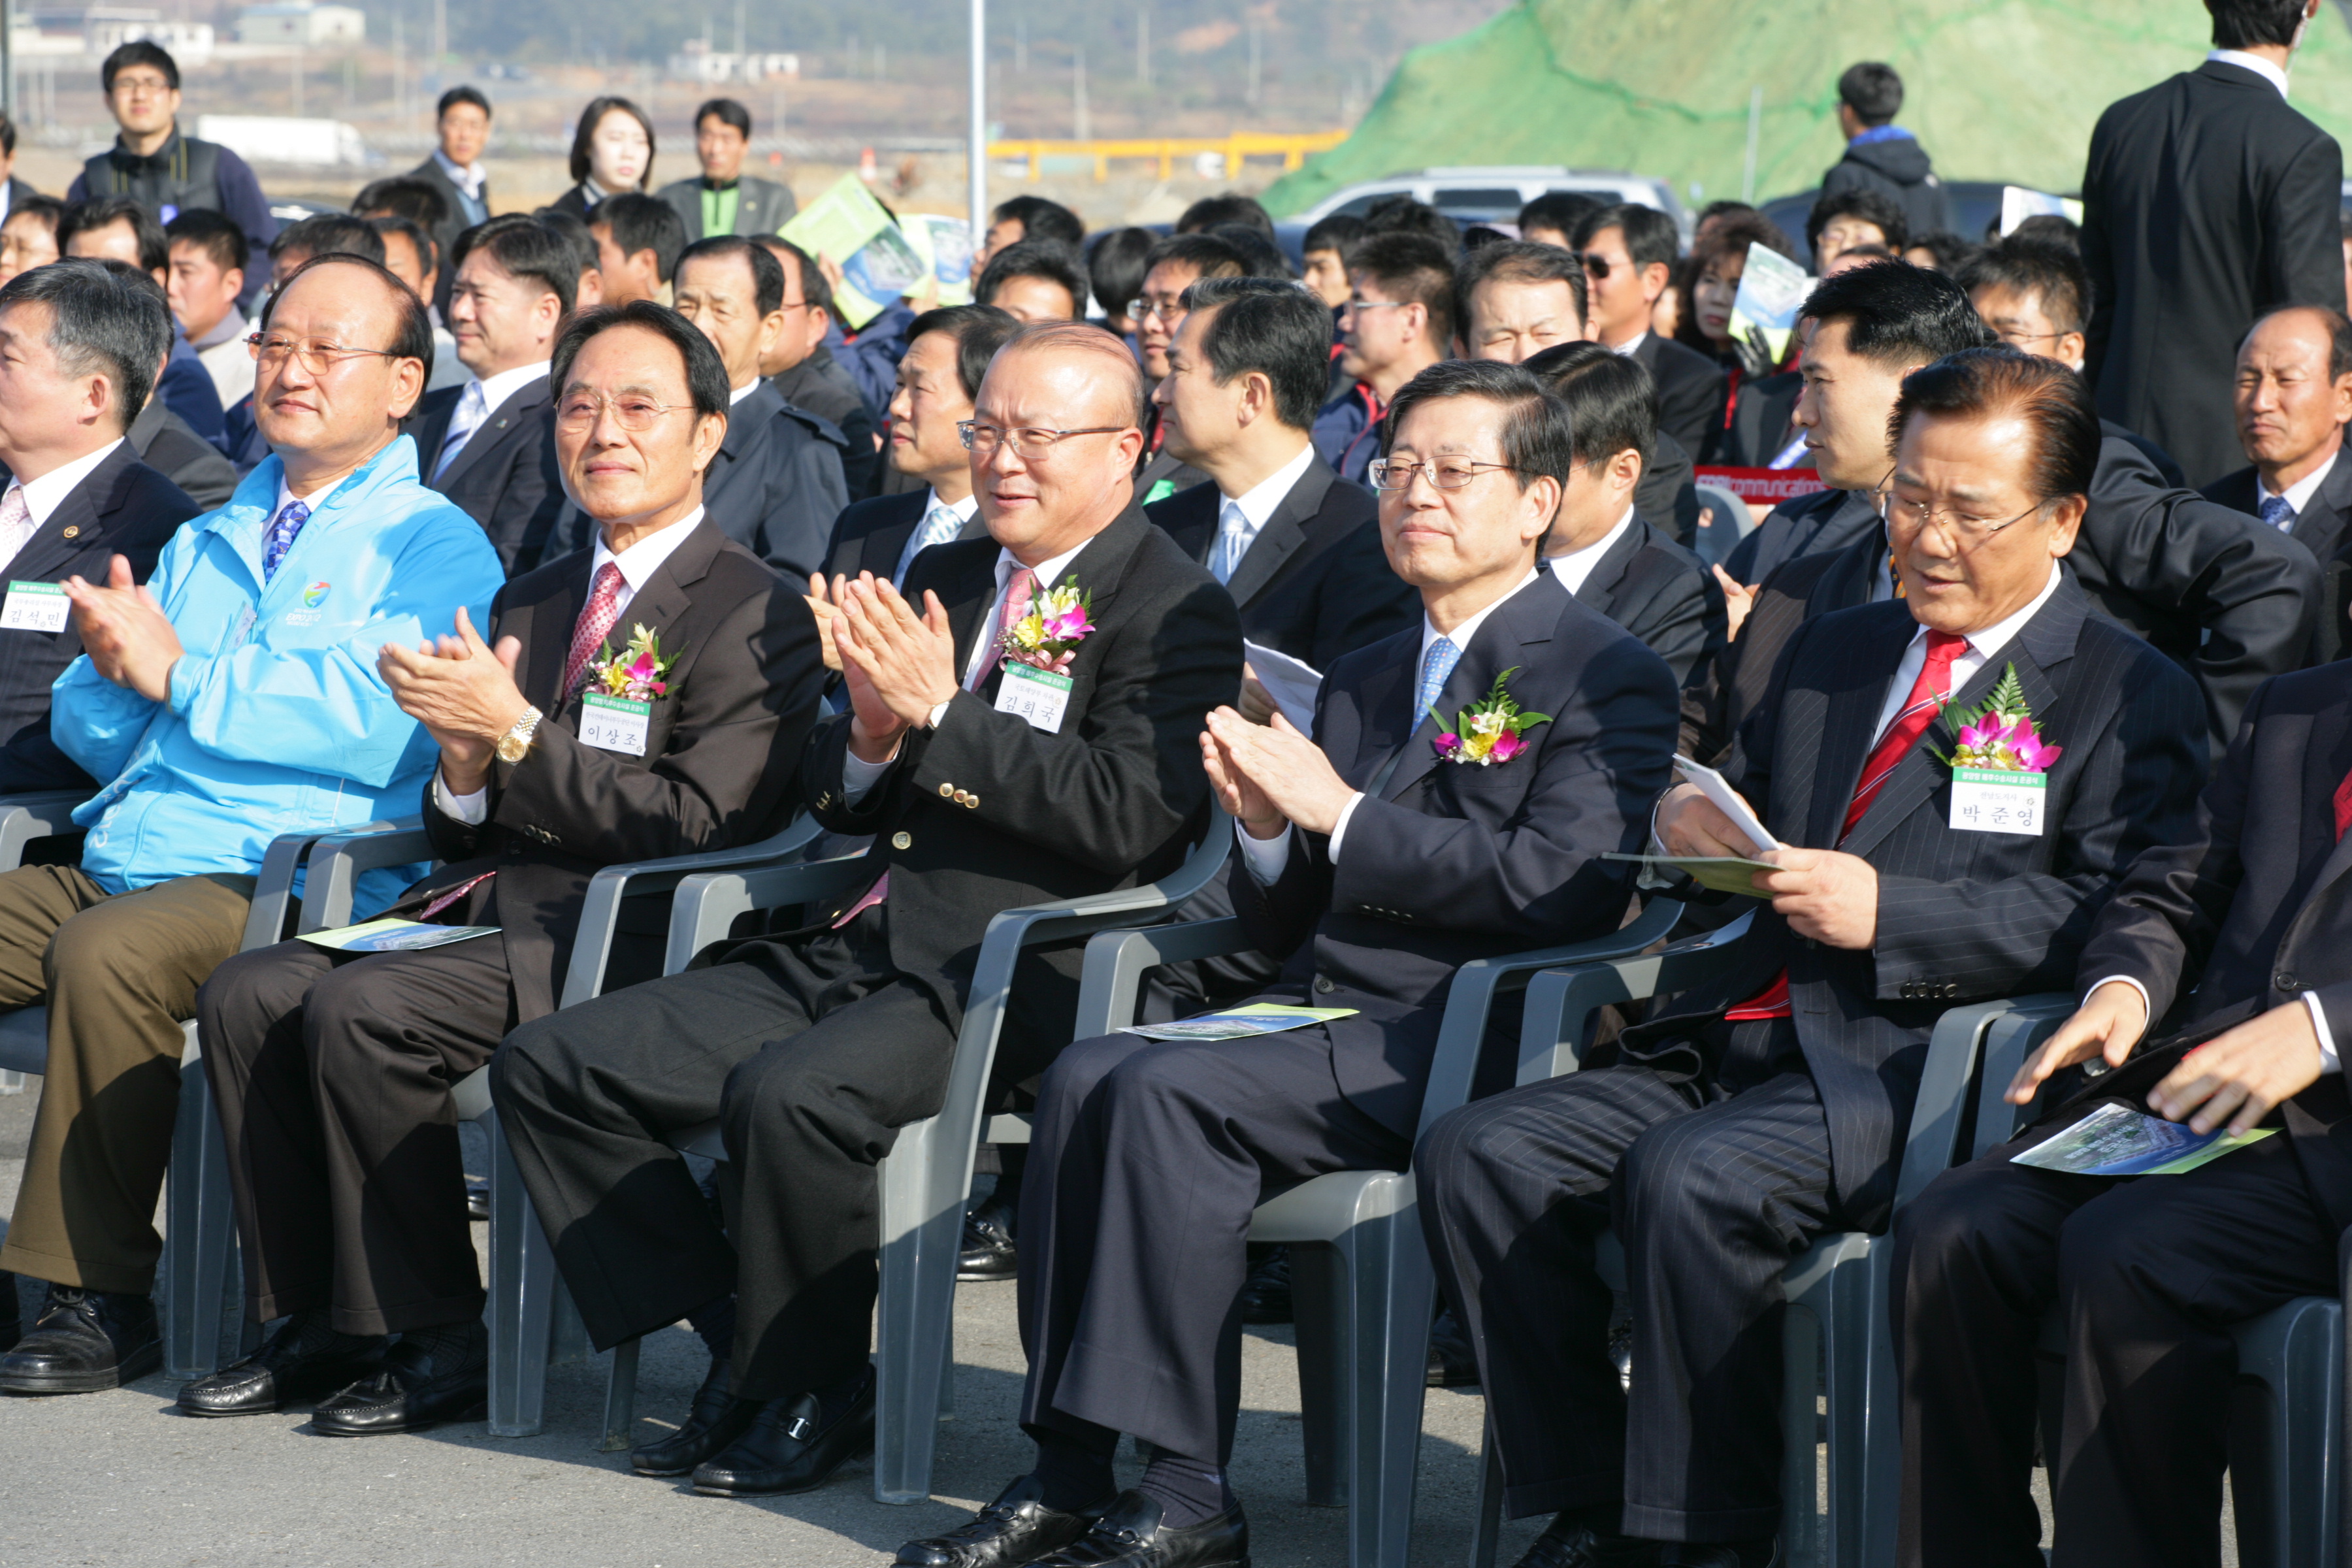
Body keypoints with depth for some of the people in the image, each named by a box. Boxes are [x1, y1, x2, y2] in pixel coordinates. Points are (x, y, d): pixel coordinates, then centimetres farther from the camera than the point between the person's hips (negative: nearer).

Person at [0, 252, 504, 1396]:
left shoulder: (430, 547, 3)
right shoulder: (209, 542, 25)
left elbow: (377, 726, -14)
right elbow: (95, 736, 21)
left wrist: (179, 674, -10)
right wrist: (111, 667, -3)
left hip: (281, 879, -7)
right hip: (118, 863, 7)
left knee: (106, 955, -34)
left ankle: (102, 1299, -25)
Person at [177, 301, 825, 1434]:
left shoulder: (754, 615, -4)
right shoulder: (529, 604, 20)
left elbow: (698, 824, -15)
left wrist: (516, 732, -16)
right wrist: (463, 769, -5)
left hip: (620, 935, -8)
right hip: (485, 907, 8)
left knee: (359, 1009, -27)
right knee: (250, 991, -13)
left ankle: (436, 1336, -14)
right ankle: (322, 1319, -6)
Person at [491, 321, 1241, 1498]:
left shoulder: (1175, 612, -4)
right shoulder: (940, 581, 19)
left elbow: (1133, 819, -19)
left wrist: (942, 714, -18)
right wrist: (871, 733, -4)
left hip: (1008, 977, -8)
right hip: (859, 953, 8)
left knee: (791, 1094, -35)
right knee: (548, 1065, -2)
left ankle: (813, 1393, -11)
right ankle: (742, 1346, 3)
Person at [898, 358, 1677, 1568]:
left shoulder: (1606, 680, -1)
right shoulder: (1362, 681, 23)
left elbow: (1563, 888, -17)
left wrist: (1342, 814, -13)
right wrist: (1268, 830, -1)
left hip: (1450, 1042, -7)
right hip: (1313, 1014, 7)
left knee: (1168, 1091, -27)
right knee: (1086, 1076, -18)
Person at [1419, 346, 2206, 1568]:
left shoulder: (2127, 697, 4)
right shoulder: (1830, 656, 25)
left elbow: (2115, 917, -9)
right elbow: (1744, 812, 29)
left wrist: (1889, 913, -19)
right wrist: (1693, 826, 2)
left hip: (1905, 1067, -7)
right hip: (1743, 1041, 7)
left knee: (1690, 1176, -34)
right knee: (1476, 1151, -14)